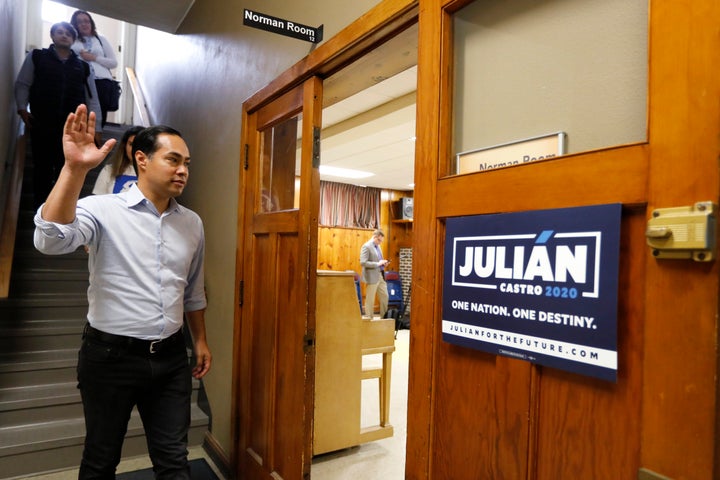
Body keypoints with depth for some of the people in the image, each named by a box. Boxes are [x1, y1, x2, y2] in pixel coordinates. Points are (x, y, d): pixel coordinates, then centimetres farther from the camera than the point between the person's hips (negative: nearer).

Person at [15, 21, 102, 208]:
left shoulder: (82, 66, 13)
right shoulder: (36, 57, 10)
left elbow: (92, 99, 11)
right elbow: (22, 84, 8)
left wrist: (96, 128, 5)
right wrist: (22, 109, -8)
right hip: (42, 126, -1)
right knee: (42, 169, 3)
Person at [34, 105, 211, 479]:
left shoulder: (191, 223, 5)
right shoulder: (103, 209, -10)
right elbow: (50, 240, -30)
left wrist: (200, 340, 15)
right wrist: (75, 169, -38)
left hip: (170, 357, 4)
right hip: (111, 355, -3)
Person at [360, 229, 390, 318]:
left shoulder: (377, 246, 13)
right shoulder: (366, 246, -13)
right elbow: (363, 262, -21)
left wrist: (383, 263, 3)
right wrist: (377, 264, -21)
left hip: (381, 276, 9)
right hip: (372, 277, -8)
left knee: (384, 296, 13)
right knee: (370, 300, 1)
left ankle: (384, 317, 25)